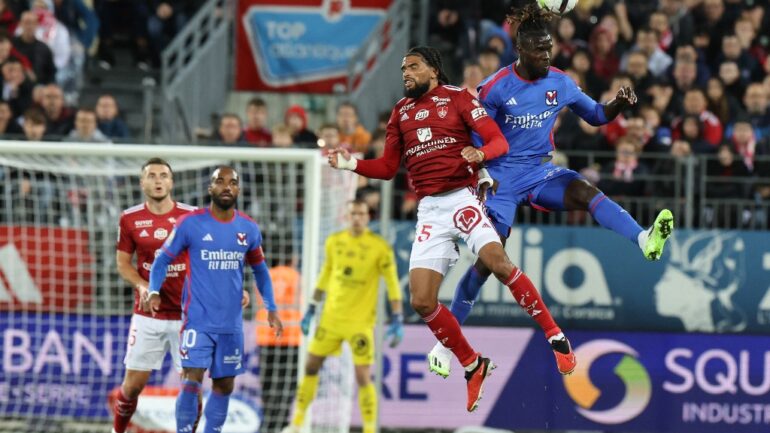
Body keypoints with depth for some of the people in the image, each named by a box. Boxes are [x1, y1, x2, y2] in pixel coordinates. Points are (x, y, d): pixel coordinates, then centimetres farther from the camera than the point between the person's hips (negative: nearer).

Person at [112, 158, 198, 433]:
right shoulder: (130, 219, 1)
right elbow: (122, 263, 6)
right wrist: (142, 286, -13)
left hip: (187, 314, 0)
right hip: (147, 315, 0)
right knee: (133, 383, 3)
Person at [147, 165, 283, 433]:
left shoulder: (249, 229, 5)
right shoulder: (190, 224, -7)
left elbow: (260, 270, 19)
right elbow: (163, 259, 1)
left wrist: (271, 308, 12)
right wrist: (154, 291, -15)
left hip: (231, 323, 4)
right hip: (198, 320, -4)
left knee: (225, 385, 10)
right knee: (192, 382, -14)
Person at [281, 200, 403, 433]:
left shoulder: (380, 247, -9)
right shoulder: (334, 242, 4)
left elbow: (392, 284, -7)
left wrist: (397, 321, -13)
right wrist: (311, 309, 17)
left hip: (361, 323, -4)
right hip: (331, 318, 4)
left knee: (363, 377, -9)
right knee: (311, 367, 7)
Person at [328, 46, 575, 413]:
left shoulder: (458, 97, 2)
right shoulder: (401, 112, 16)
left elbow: (499, 140, -4)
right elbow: (388, 167, 19)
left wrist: (481, 152, -25)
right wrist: (352, 164, 2)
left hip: (461, 198, -5)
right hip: (428, 210, 5)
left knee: (497, 261, -30)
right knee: (421, 302, -6)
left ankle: (555, 337, -17)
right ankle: (472, 366, 12)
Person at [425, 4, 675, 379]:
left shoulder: (559, 83, -1)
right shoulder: (496, 88, -12)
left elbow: (596, 115, 9)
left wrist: (619, 103, -11)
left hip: (540, 171, 3)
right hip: (502, 176, -3)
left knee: (585, 191, -30)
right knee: (488, 260, -5)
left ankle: (645, 240, -52)